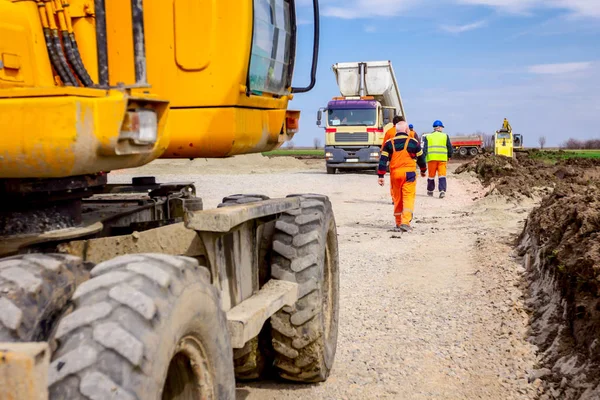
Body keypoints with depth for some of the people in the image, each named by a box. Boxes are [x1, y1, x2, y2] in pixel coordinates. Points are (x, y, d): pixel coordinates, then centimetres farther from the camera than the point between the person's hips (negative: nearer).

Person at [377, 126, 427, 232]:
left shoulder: (389, 143, 6)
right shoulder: (413, 142, 1)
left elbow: (383, 160, 1)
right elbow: (421, 158, 10)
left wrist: (380, 176, 3)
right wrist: (423, 170, 27)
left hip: (395, 174, 3)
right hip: (409, 173, -3)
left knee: (397, 199, 12)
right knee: (408, 198, -4)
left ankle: (398, 224, 18)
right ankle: (405, 222, -17)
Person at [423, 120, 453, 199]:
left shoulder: (428, 136, 10)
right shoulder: (445, 136, 9)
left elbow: (425, 148, 2)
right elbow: (450, 147, 10)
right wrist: (449, 156, 24)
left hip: (431, 158, 1)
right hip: (442, 158, -1)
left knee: (431, 175, 12)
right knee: (442, 175, -2)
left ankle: (430, 191, 26)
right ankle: (442, 191, -15)